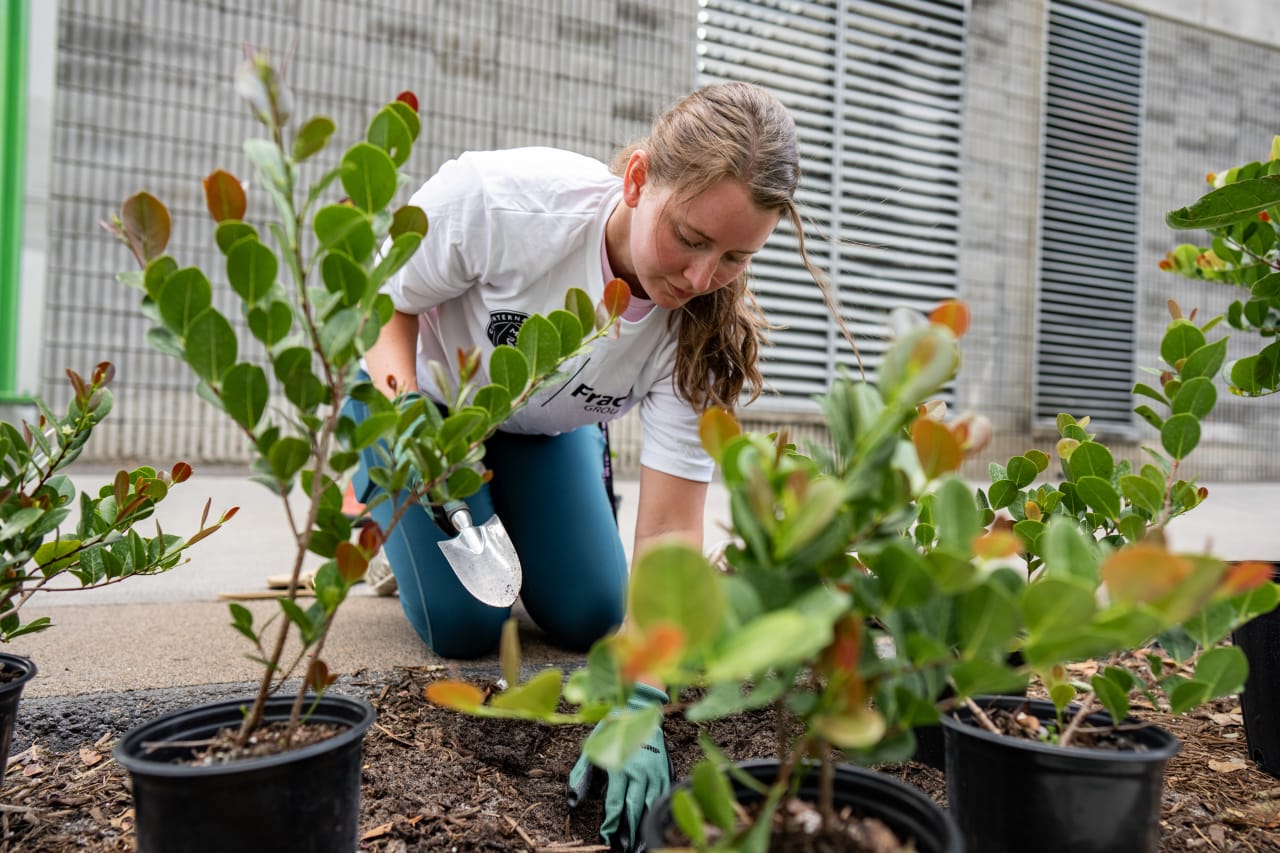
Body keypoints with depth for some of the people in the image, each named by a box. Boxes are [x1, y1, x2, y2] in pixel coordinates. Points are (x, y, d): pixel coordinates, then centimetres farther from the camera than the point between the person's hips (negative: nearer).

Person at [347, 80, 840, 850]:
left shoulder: (706, 333, -30)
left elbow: (671, 526, -31)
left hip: (549, 426, 3)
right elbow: (383, 297, -21)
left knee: (589, 620, -2)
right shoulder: (499, 196, -40)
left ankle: (507, 520, 27)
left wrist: (641, 707, -40)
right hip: (428, 396, -2)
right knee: (465, 626, -10)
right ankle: (381, 499, 19)